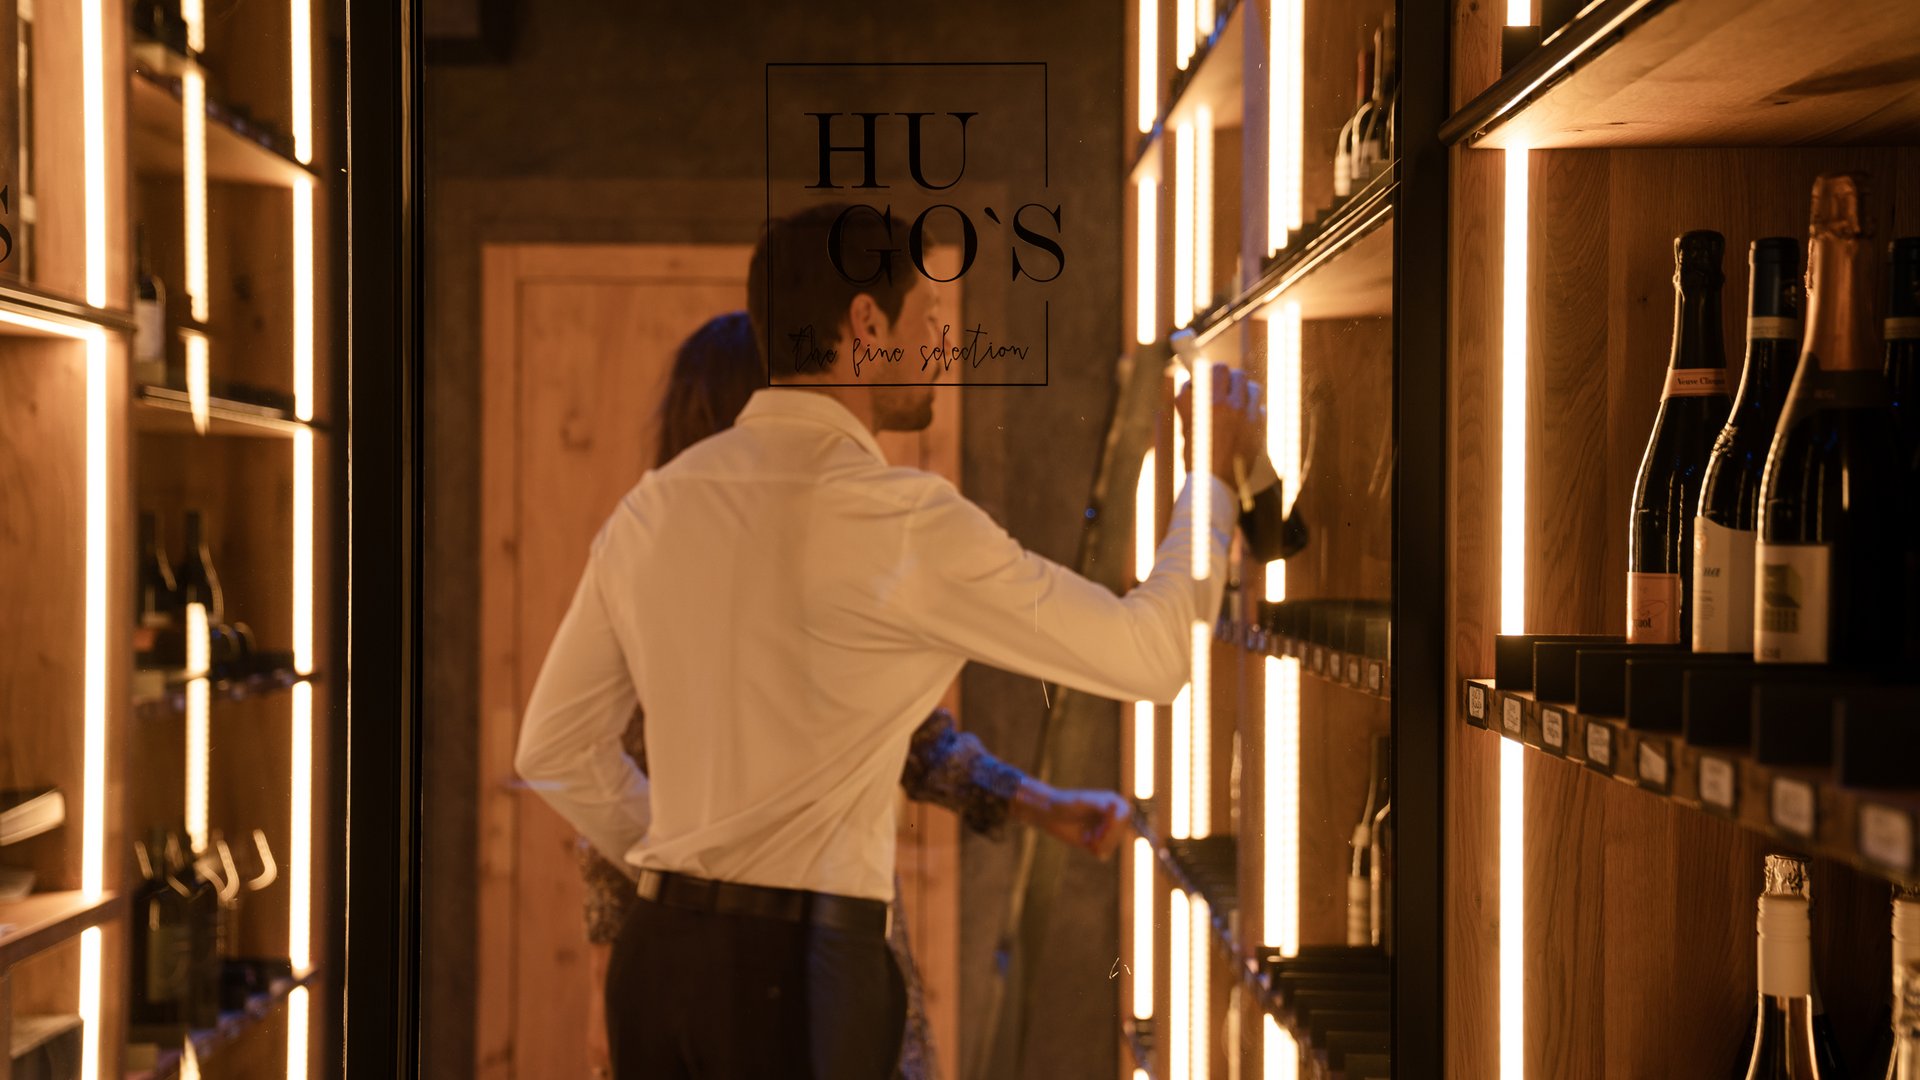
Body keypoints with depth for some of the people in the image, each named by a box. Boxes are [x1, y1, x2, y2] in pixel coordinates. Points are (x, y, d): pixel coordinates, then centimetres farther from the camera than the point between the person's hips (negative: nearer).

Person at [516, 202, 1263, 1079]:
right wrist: (1212, 473, 9)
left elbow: (555, 748, 15)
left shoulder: (653, 507, 8)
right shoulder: (902, 521, -12)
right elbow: (1148, 658, -5)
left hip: (658, 946, 7)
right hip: (802, 970, -7)